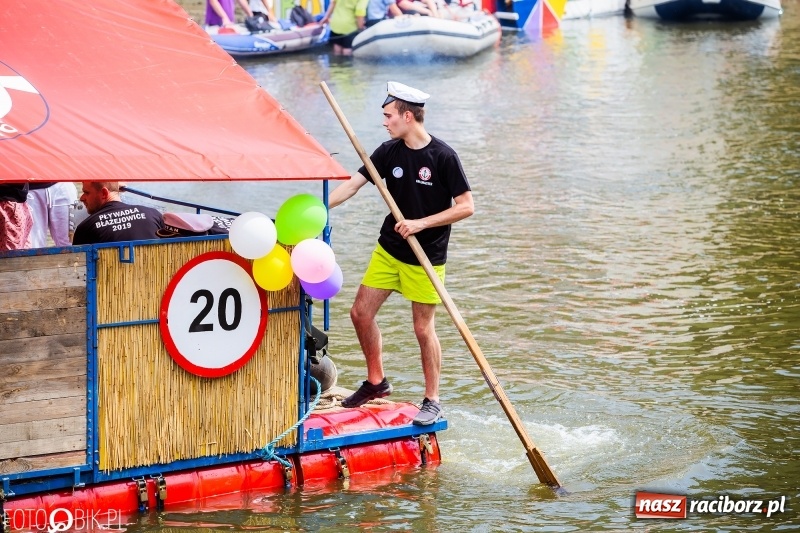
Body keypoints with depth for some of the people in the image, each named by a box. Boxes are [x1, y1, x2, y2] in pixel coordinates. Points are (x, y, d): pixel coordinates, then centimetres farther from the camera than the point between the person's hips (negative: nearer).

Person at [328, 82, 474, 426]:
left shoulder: (443, 157, -15)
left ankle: (432, 401, 14)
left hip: (426, 258, -6)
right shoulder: (389, 152, 0)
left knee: (423, 328, 0)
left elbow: (466, 206, -15)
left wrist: (421, 223, -20)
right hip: (389, 250, 6)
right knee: (361, 313, 6)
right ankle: (376, 382, 26)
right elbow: (350, 186, -2)